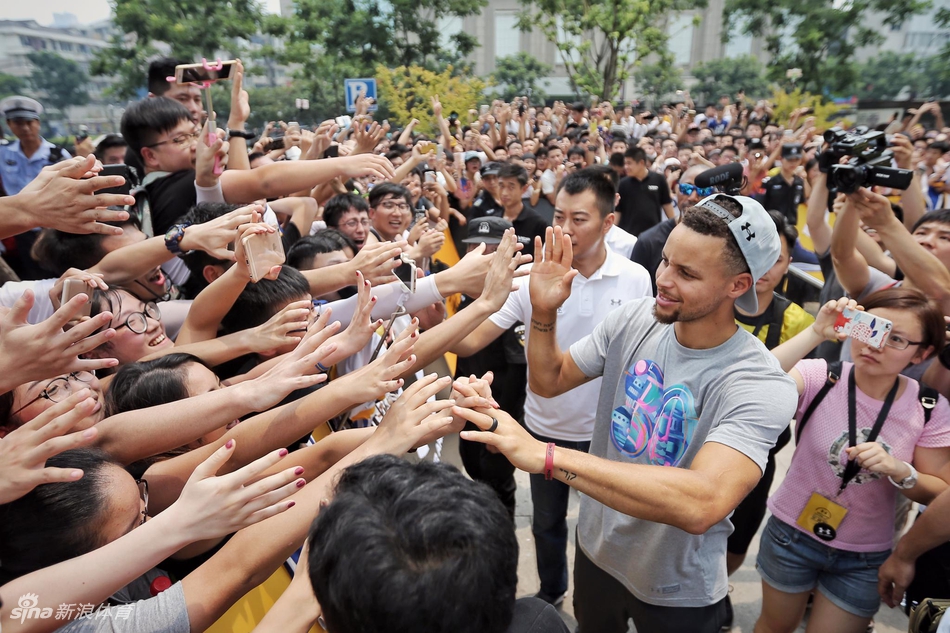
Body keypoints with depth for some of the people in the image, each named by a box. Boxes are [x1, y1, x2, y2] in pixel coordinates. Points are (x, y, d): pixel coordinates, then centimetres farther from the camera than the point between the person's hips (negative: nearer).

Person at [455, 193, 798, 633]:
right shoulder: (633, 320, -14)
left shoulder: (763, 386, -30)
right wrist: (543, 313, -23)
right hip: (596, 548, 4)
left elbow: (702, 504, -44)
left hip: (677, 592, -4)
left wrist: (546, 456, -48)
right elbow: (548, 382, -4)